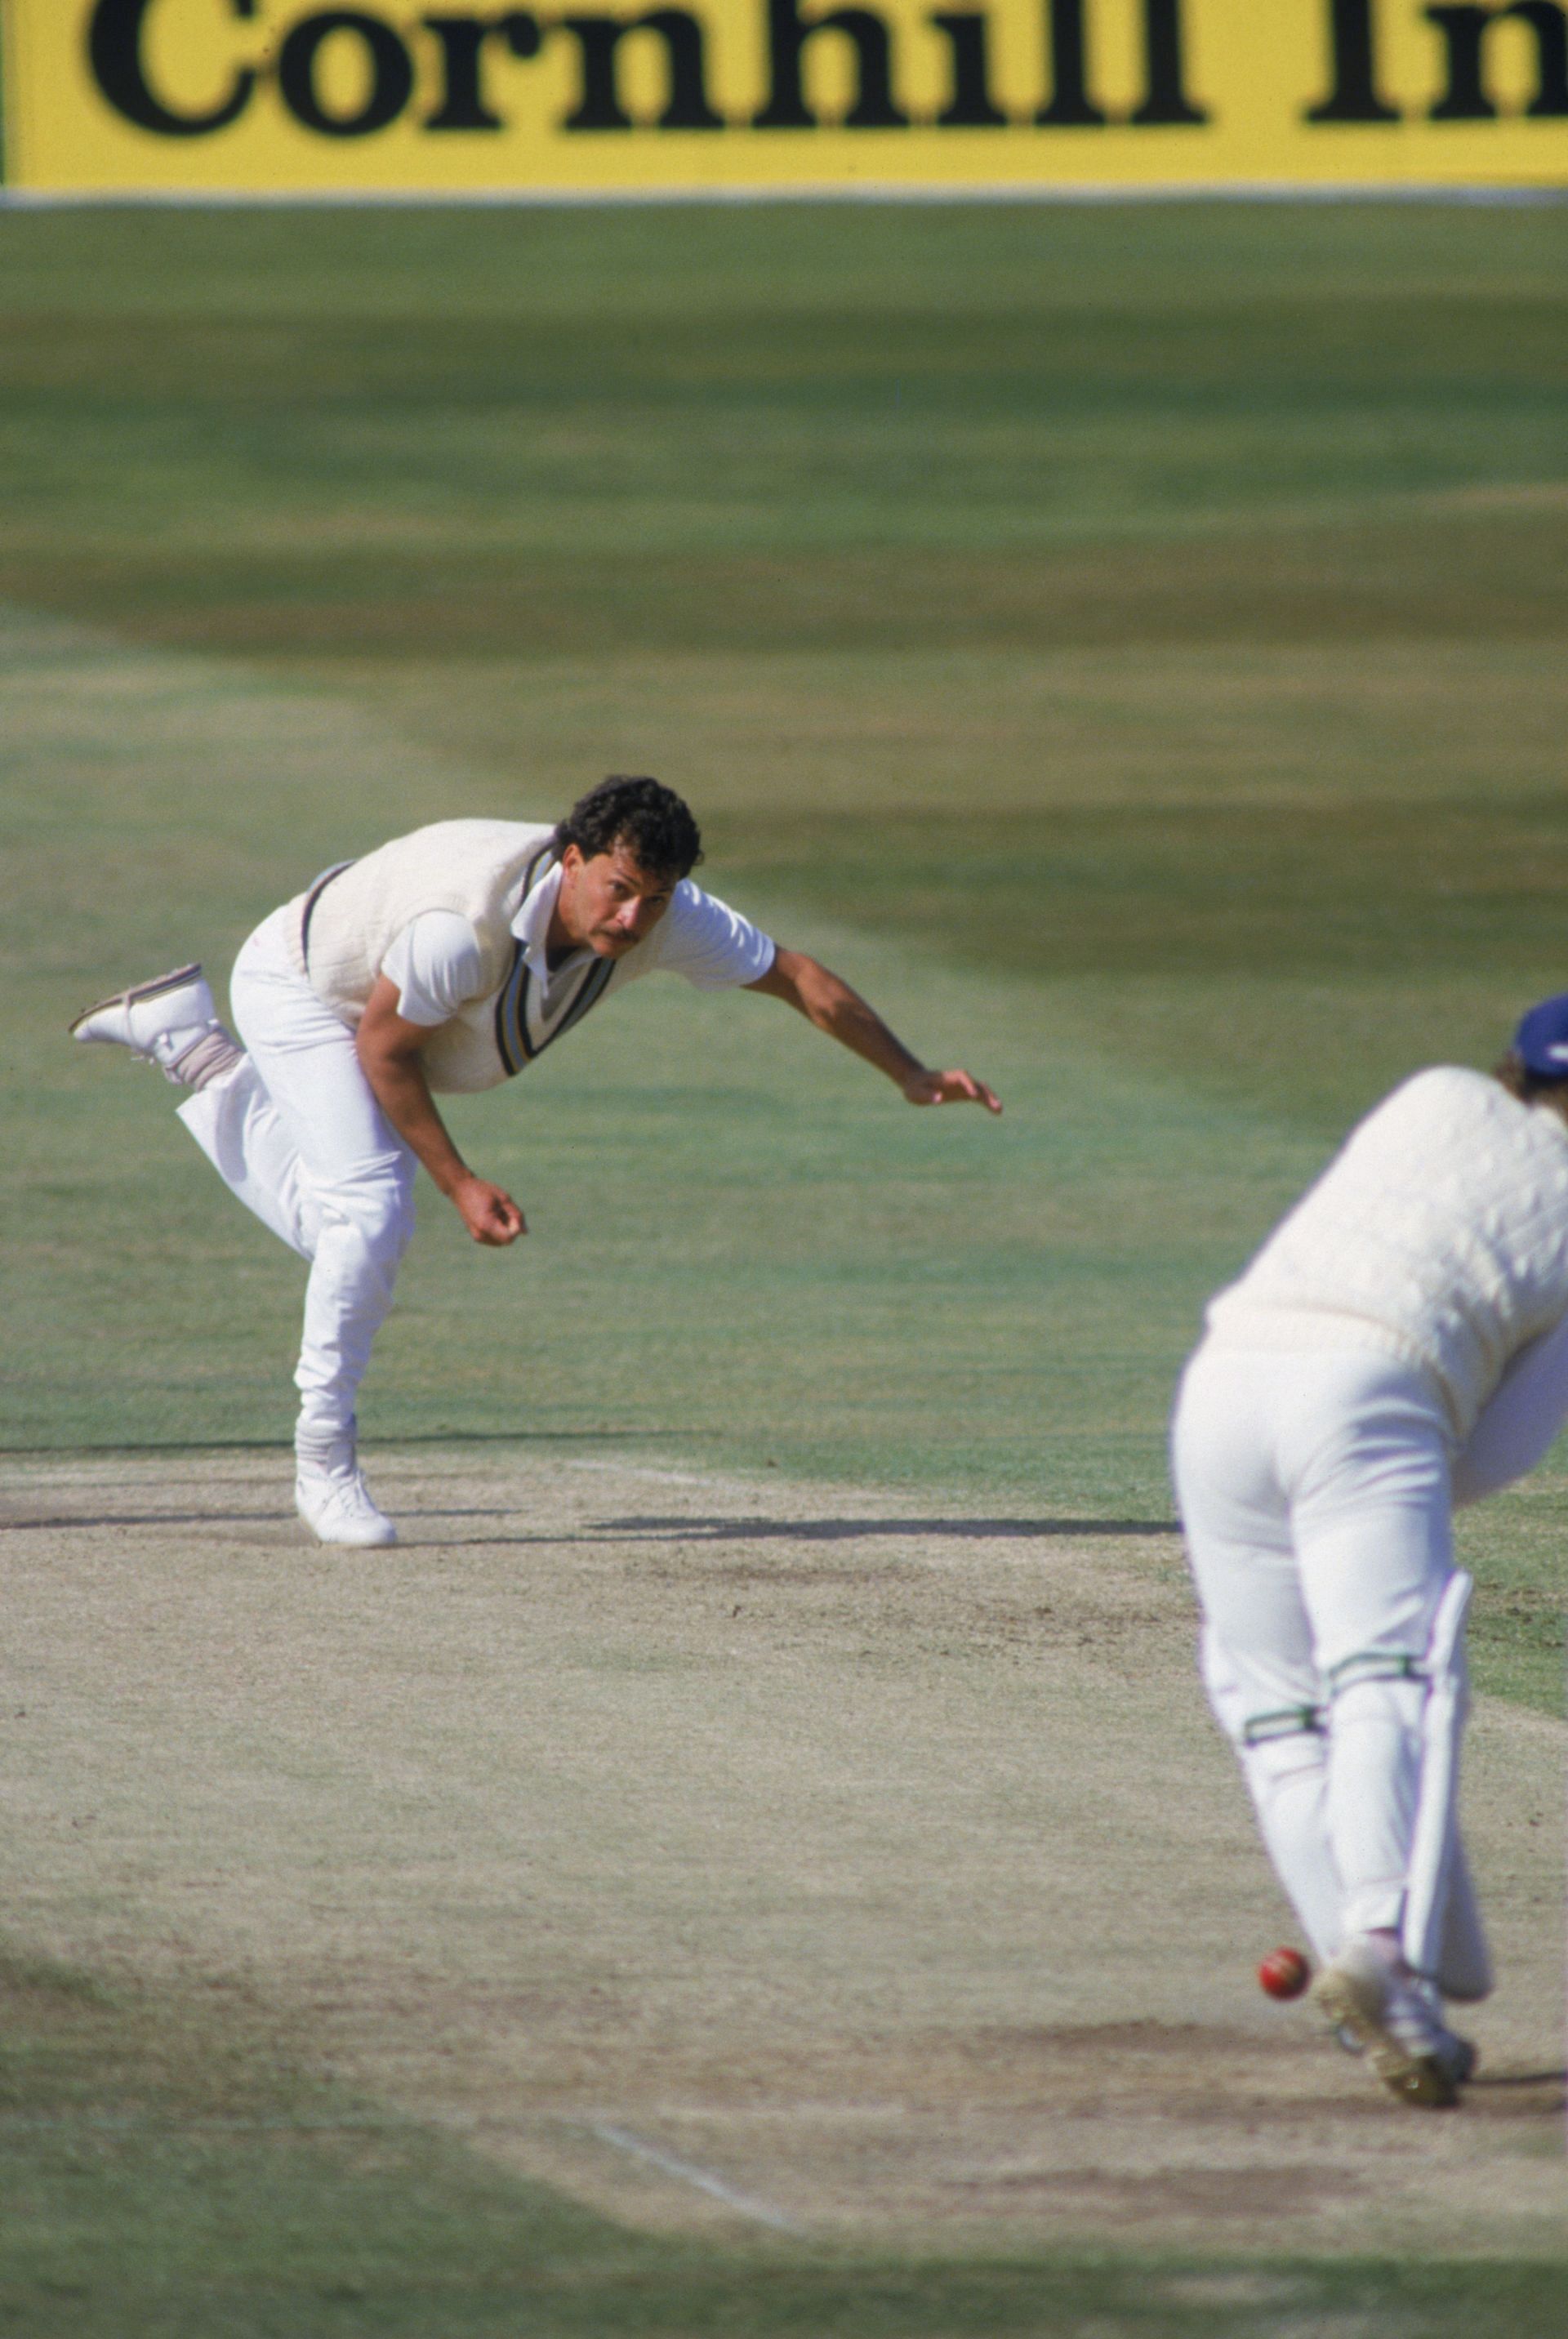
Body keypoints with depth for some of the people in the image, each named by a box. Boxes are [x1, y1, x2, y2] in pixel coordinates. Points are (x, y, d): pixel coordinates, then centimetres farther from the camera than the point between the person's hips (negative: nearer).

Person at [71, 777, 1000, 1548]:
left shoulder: (664, 918, -27)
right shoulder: (467, 925, -44)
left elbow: (796, 976, -15)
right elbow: (381, 1044, -29)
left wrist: (913, 1077, -13)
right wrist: (461, 1184, -27)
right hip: (299, 987, -7)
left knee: (332, 1229, 19)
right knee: (373, 1212, -23)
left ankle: (185, 1036, 33)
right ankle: (325, 1462, -8)